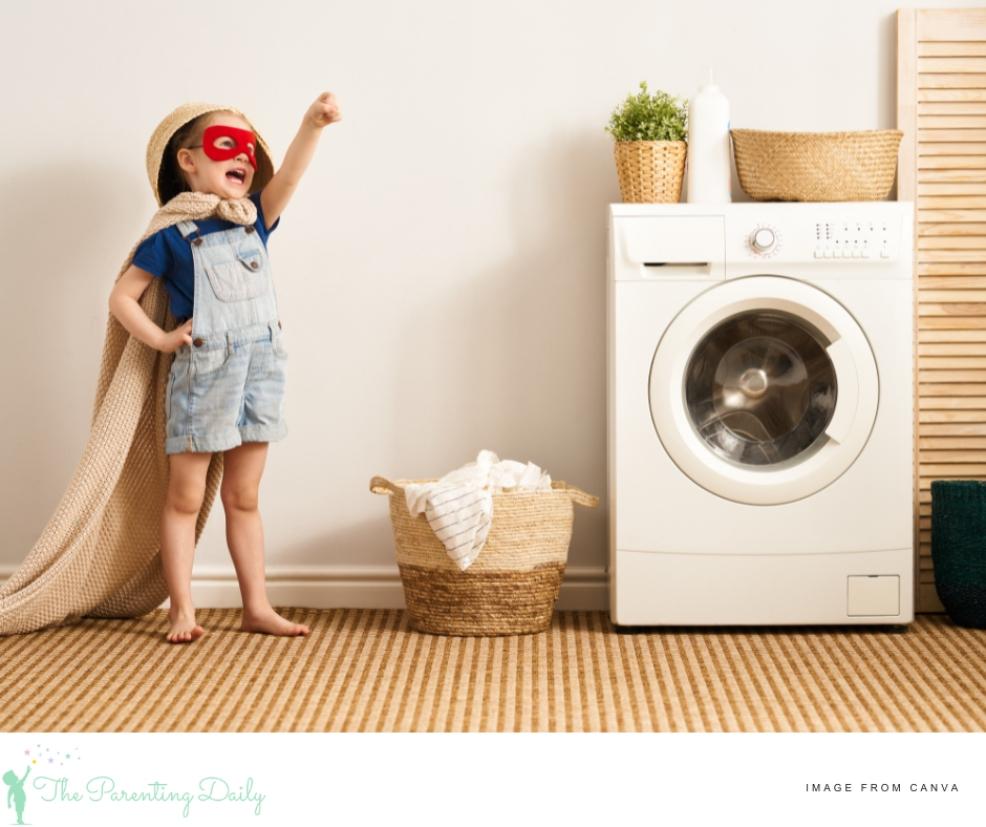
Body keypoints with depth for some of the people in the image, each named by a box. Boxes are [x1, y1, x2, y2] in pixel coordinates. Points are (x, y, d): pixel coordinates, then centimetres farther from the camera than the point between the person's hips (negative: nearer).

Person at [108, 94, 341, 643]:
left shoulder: (254, 221, 6)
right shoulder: (172, 236, -5)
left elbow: (288, 177, -12)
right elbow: (123, 296, -2)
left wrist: (312, 126, -28)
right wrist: (161, 339, -13)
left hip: (262, 369, 4)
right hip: (202, 374, -4)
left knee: (244, 498, 12)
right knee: (186, 497, 4)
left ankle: (258, 607, 17)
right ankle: (183, 611, 9)